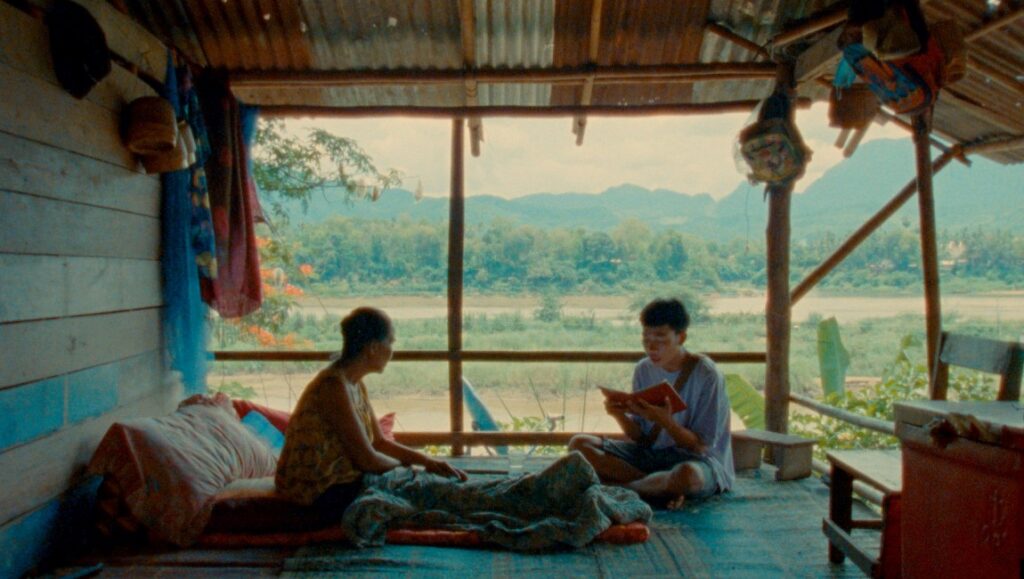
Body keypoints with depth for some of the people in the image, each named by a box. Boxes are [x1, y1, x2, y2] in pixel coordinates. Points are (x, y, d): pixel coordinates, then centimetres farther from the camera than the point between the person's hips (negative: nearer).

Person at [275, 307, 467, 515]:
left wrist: (429, 461, -2)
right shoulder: (334, 386, -25)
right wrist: (407, 466, -7)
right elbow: (366, 459, -24)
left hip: (339, 478, 9)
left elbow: (378, 441, 8)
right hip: (317, 491, -9)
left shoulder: (356, 385, 5)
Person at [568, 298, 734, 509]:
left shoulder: (706, 375, -12)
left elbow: (701, 446, -12)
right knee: (579, 444, -12)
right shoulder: (643, 370, 3)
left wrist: (665, 421, -28)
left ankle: (620, 487, -15)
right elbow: (641, 438, 3)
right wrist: (621, 416, -18)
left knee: (687, 475, -43)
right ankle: (664, 489, -20)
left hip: (699, 459, -5)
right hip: (651, 454, 6)